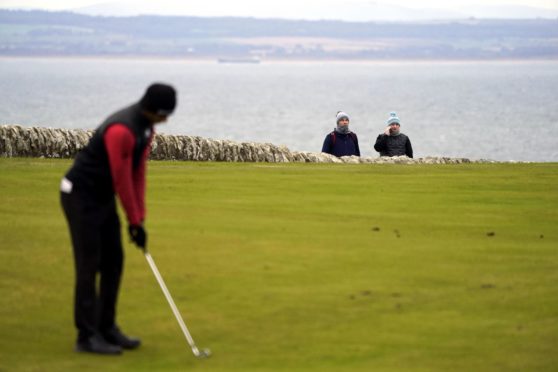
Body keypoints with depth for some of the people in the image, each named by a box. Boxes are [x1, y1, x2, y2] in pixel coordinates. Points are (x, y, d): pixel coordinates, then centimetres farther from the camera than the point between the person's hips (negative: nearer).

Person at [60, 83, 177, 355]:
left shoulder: (147, 126, 3)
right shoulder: (121, 130, -28)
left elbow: (138, 173, 6)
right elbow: (122, 180, -23)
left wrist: (139, 217, 4)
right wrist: (135, 222, -14)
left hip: (103, 198, 10)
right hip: (80, 196, -10)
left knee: (114, 262, 9)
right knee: (89, 266, -7)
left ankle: (106, 328, 16)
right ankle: (87, 336, -1)